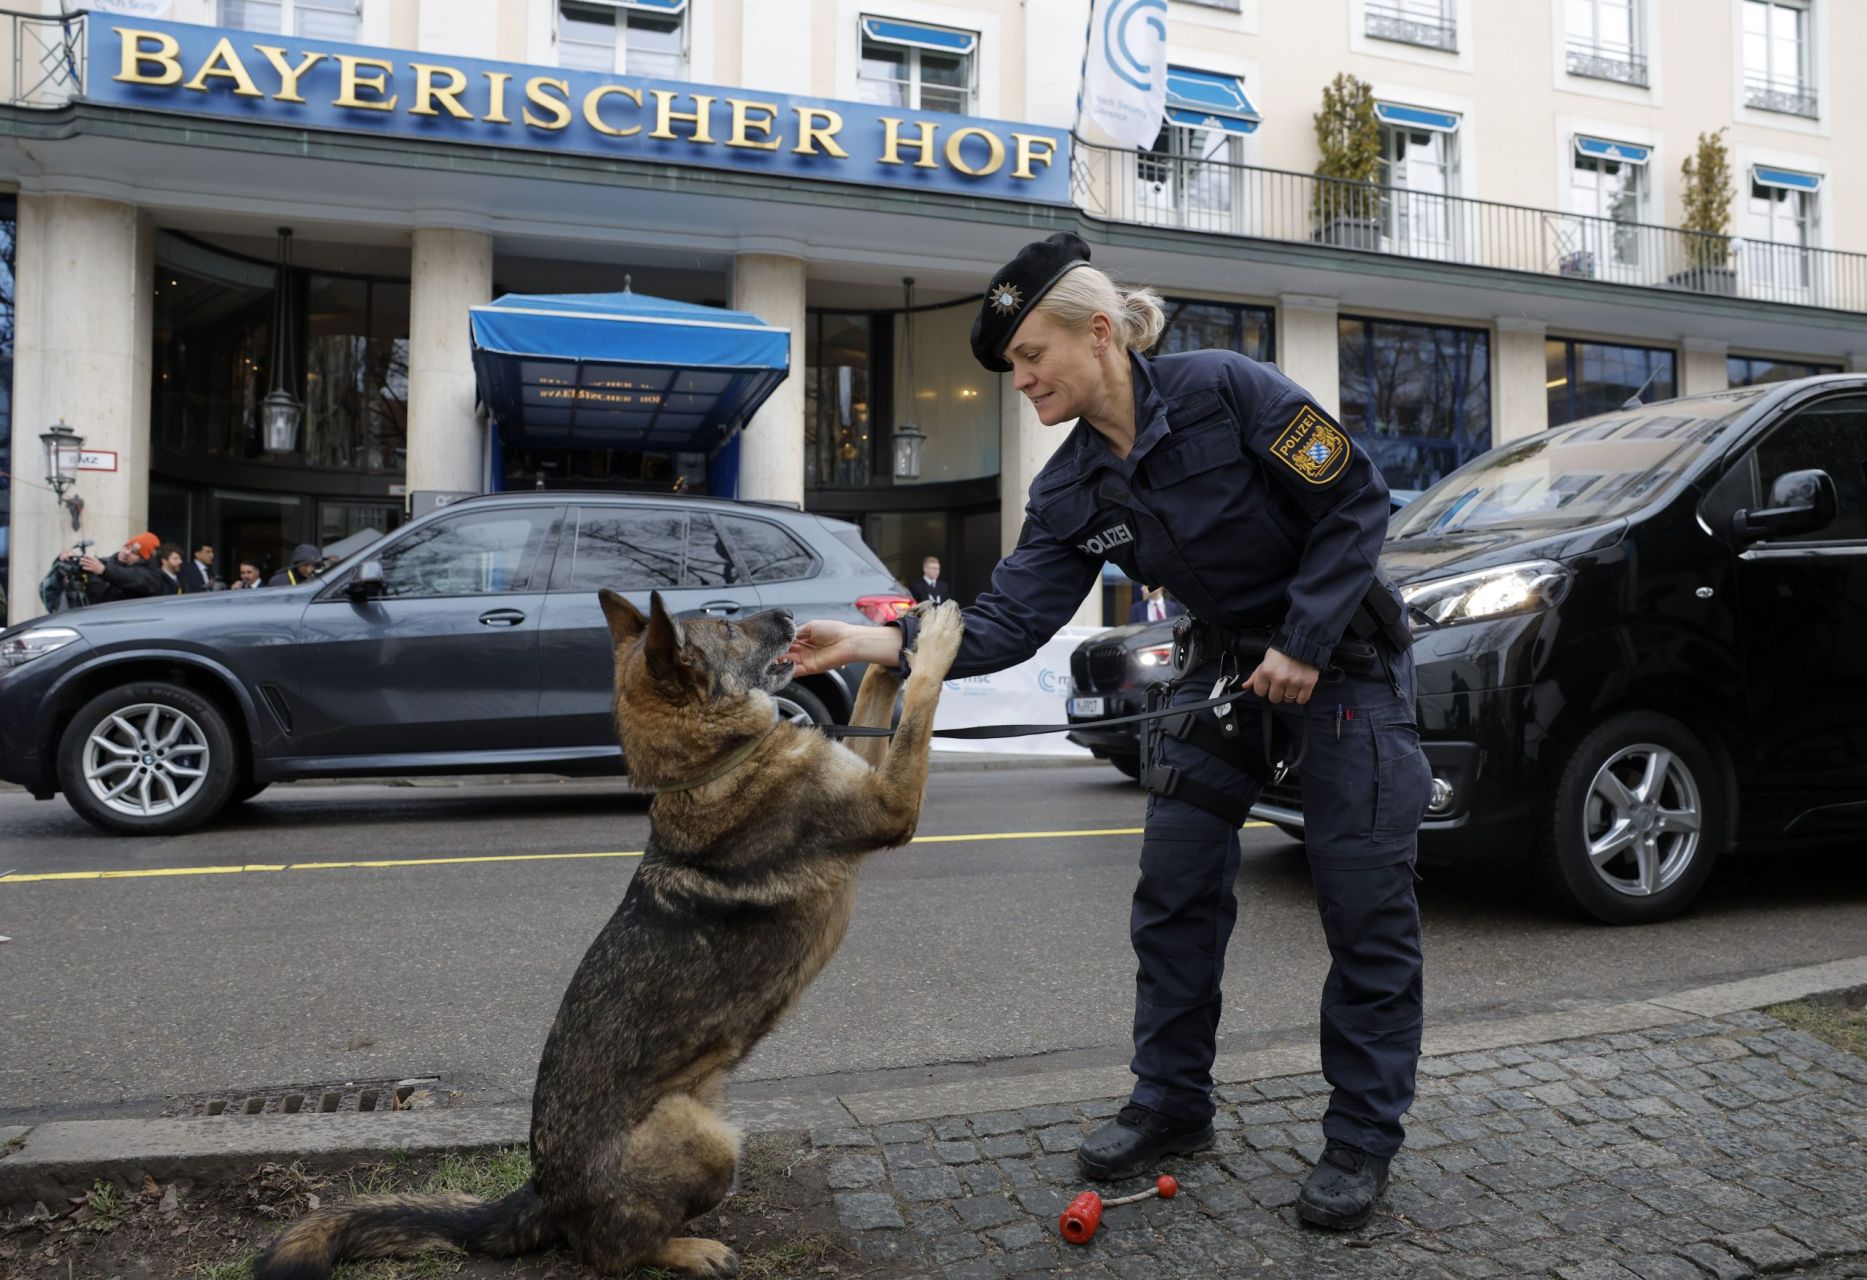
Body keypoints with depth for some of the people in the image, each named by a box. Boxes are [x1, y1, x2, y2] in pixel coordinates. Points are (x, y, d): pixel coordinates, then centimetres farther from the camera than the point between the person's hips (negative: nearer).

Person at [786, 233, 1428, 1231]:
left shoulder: (1223, 390, -22)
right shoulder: (1071, 494, -5)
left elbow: (1355, 499, -17)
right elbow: (1011, 619, -14)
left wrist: (1302, 643, -20)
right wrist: (886, 642, -28)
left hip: (1341, 655, -5)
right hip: (1224, 666, 6)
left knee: (1364, 903, -3)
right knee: (1174, 885, 3)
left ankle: (1363, 1138, 13)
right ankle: (1171, 1103, 20)